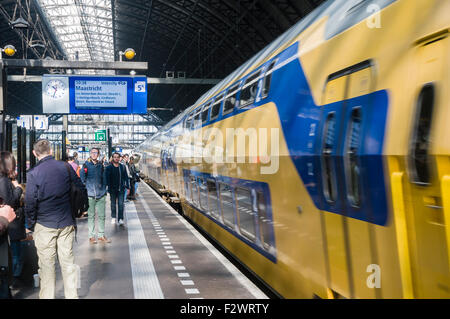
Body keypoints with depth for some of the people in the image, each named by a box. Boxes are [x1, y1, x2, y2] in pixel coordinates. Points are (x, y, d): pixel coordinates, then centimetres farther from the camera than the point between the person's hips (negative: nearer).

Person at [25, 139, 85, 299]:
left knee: (46, 264, 7)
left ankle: (47, 296, 15)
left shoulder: (33, 173, -11)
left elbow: (30, 203, -10)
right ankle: (72, 295, 18)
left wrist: (30, 224, 3)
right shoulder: (65, 167, -2)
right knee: (67, 261, 11)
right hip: (67, 223, 3)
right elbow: (81, 189, 6)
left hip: (45, 226, -3)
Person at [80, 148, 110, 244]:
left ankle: (101, 235, 16)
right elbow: (82, 178, 0)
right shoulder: (86, 165, -1)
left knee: (101, 216, 6)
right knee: (91, 216, 3)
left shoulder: (101, 165, 10)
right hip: (90, 195, -3)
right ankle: (91, 236, 12)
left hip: (101, 195, 3)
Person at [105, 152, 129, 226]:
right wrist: (108, 188, -11)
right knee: (113, 204, 10)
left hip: (121, 189, 1)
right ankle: (113, 217, 24)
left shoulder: (123, 167, 5)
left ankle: (120, 219, -2)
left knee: (121, 204, -5)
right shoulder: (108, 168, -3)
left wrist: (127, 187, 5)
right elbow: (106, 178, -4)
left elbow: (126, 177, 10)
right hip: (113, 189, -1)